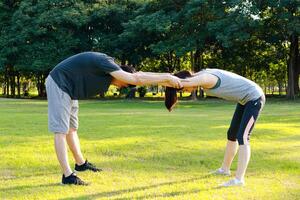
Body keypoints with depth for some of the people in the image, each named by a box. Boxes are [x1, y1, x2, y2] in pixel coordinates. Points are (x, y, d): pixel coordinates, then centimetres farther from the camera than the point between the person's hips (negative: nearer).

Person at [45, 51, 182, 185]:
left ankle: (81, 163, 33)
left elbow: (139, 75, 6)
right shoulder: (105, 63, -26)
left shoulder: (110, 67, 2)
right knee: (61, 130, -10)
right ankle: (68, 176, -11)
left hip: (68, 88, 10)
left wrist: (168, 79, 2)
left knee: (71, 128, 19)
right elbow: (136, 79, -34)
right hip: (59, 83, -10)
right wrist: (167, 78, -28)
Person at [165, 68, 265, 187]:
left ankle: (239, 179, -20)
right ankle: (225, 169, 33)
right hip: (246, 99, 10)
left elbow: (179, 82, -44)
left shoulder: (205, 78, -29)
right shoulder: (201, 75, 1)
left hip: (254, 98, -10)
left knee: (242, 138, -17)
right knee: (232, 134, 18)